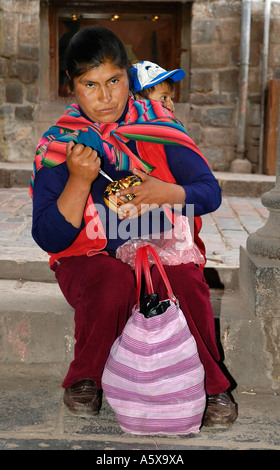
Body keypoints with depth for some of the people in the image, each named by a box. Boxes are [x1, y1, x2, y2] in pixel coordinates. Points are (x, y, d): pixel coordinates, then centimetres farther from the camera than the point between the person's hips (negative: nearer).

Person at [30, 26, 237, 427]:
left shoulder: (158, 127, -1)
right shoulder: (57, 146, -5)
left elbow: (211, 192, -2)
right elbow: (49, 238, -10)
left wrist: (167, 192, -23)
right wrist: (79, 180, -24)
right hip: (89, 258, -1)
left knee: (188, 282, -30)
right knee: (112, 284, -33)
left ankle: (212, 386, -6)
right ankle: (85, 379, -5)